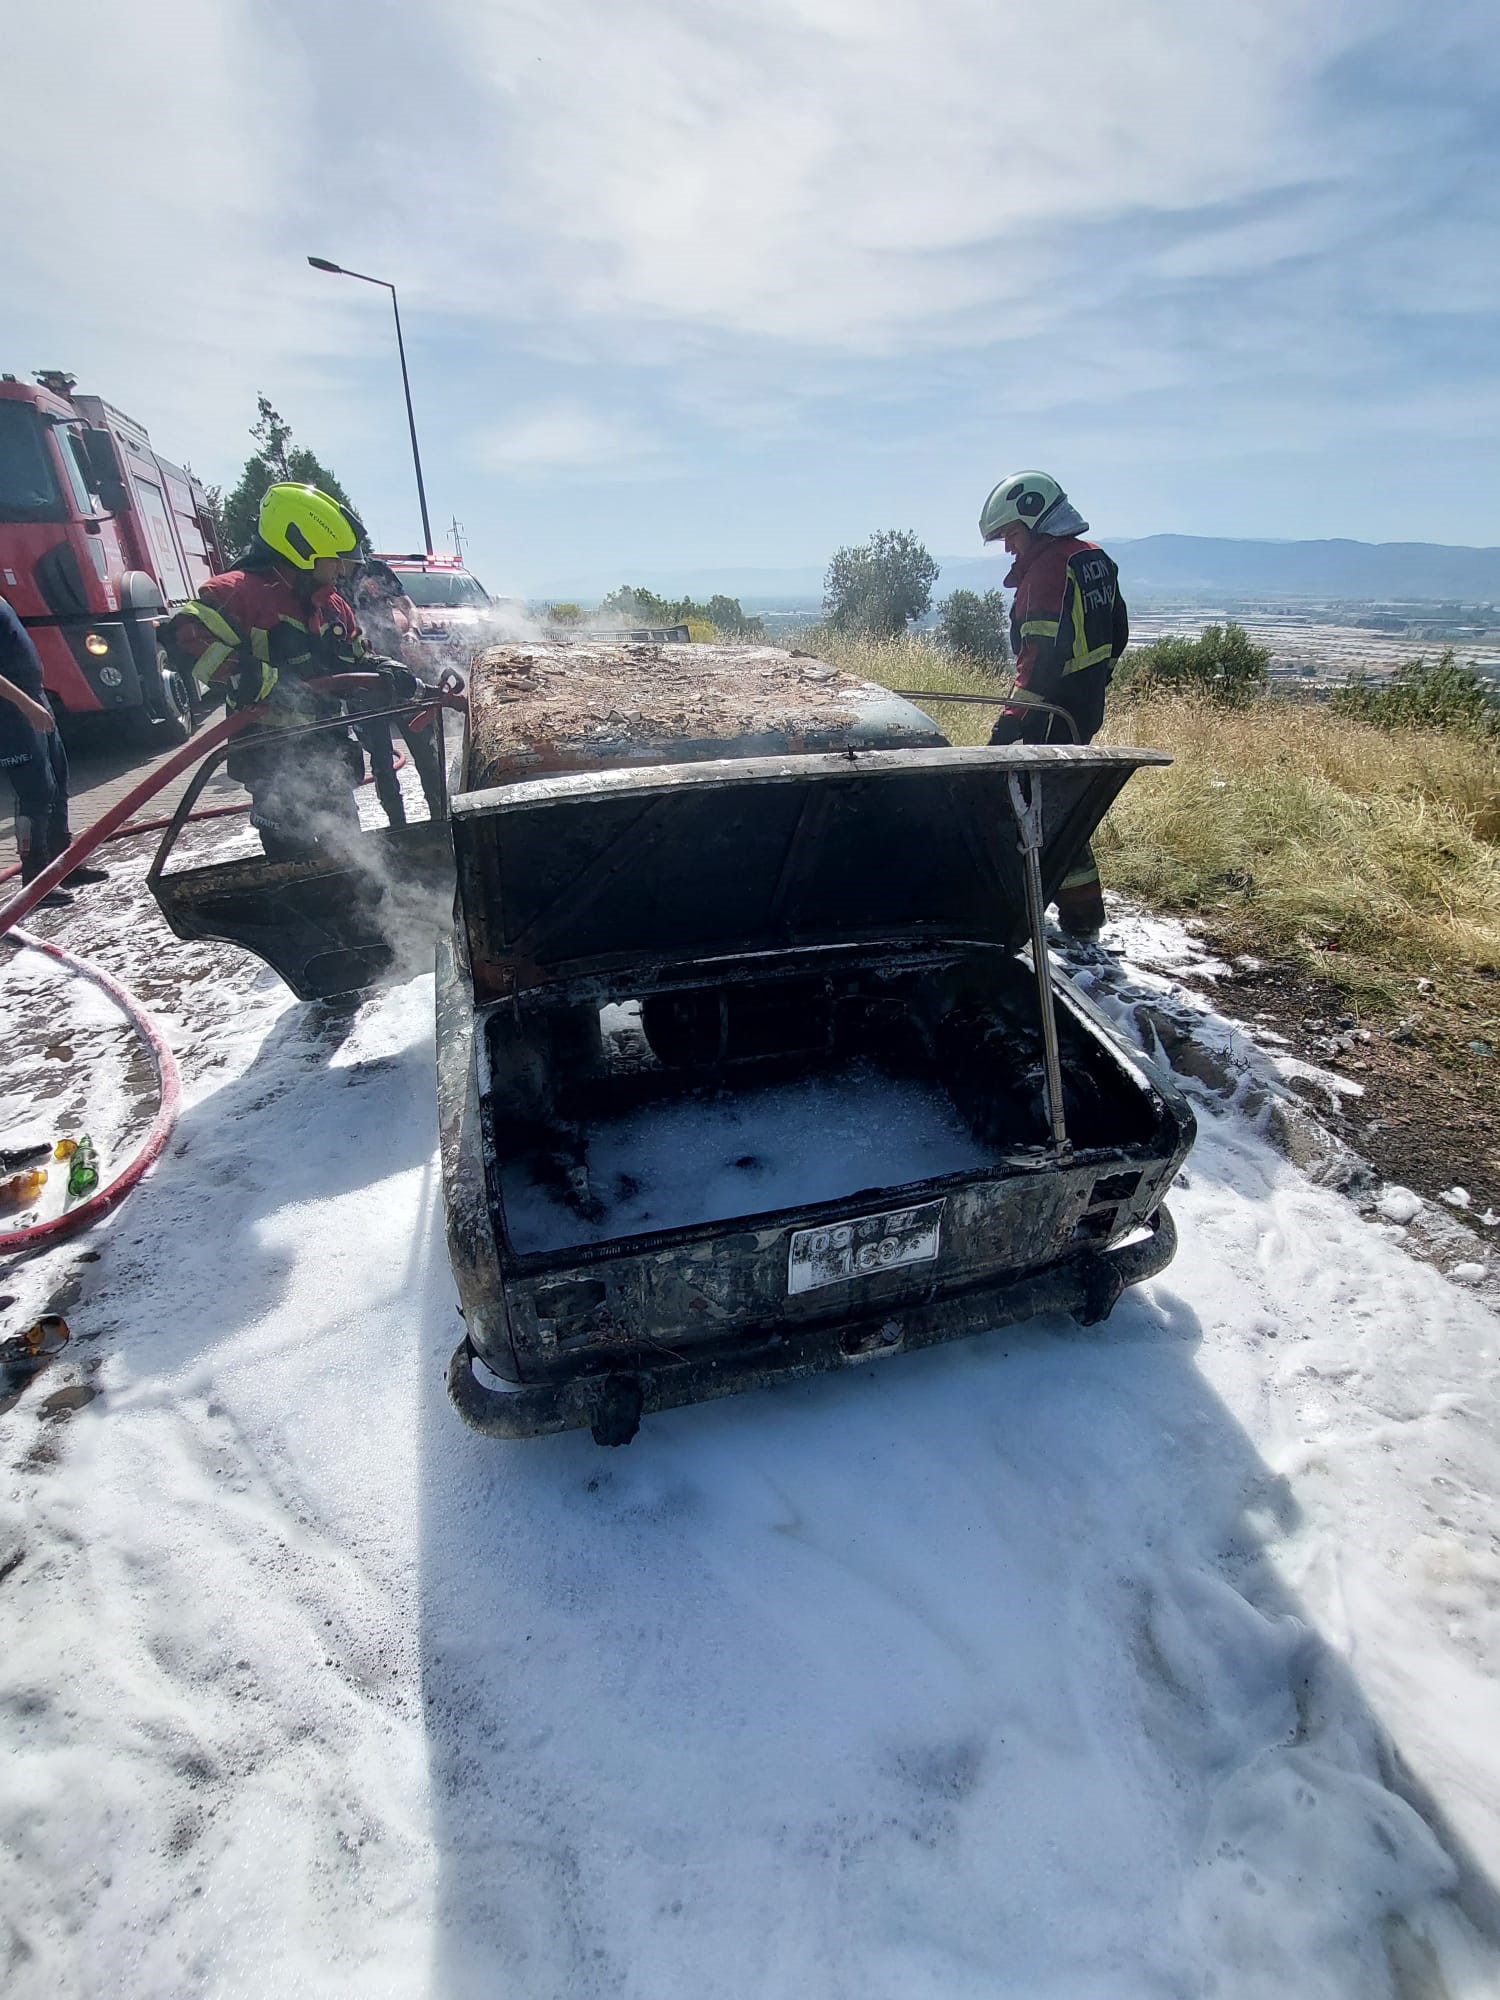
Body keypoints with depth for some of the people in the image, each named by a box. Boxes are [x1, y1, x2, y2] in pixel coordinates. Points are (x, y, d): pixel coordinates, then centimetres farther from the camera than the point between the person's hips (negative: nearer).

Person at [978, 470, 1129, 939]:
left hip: (1054, 710, -10)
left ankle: (1082, 912, 3)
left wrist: (1012, 717, -29)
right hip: (1088, 703, 10)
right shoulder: (1095, 557, 14)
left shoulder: (1048, 568, -17)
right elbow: (1117, 633, 20)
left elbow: (1043, 653, -26)